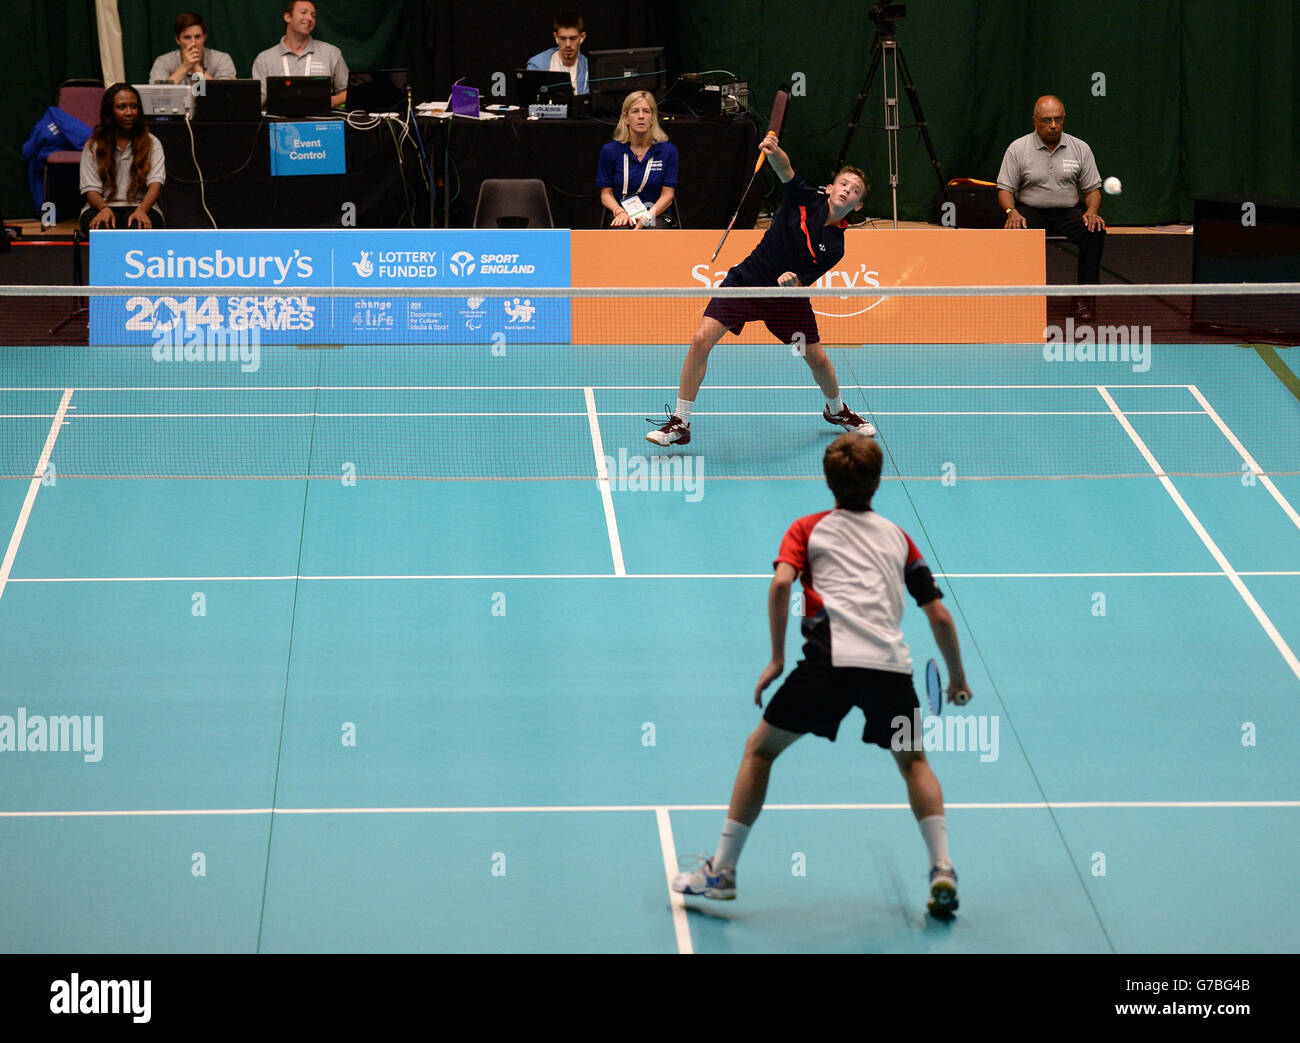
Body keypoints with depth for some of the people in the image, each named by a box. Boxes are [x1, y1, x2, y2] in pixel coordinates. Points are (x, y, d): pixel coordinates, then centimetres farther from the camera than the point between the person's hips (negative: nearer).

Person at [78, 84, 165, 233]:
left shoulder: (152, 143, 12)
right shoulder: (93, 146, 12)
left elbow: (156, 183, -2)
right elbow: (90, 189, 3)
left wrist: (141, 210, -24)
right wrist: (104, 208, -21)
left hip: (141, 205, 0)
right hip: (102, 205, 0)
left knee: (137, 227, -38)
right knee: (102, 226, -38)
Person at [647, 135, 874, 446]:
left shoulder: (834, 247, -9)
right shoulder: (808, 200, -10)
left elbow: (803, 283, -13)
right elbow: (785, 169, -26)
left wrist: (791, 280, -37)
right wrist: (774, 151, -49)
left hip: (786, 294, 1)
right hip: (745, 282, -1)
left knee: (817, 359, 2)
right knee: (701, 339, -16)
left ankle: (836, 411, 38)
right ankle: (680, 423, -8)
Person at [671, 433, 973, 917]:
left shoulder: (809, 528, 17)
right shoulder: (898, 537, 23)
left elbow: (781, 582, -3)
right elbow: (939, 615, 19)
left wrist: (777, 657, 1)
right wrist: (958, 678, 31)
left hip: (830, 658, -2)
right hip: (892, 663, 2)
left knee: (760, 749, 15)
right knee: (913, 761, 25)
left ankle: (722, 871, 13)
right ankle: (942, 870, 8)